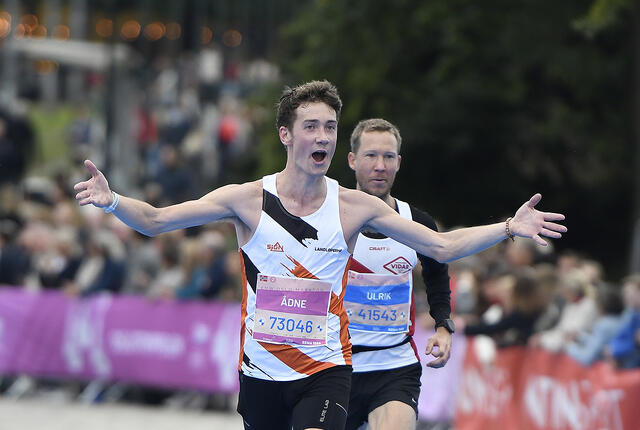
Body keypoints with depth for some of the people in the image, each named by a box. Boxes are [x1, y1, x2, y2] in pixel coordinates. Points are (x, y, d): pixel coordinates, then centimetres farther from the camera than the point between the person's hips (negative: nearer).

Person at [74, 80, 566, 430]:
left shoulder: (354, 206, -2)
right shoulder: (248, 200, -5)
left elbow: (443, 247, 3)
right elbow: (155, 220, -5)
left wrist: (509, 227, -8)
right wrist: (111, 201, -24)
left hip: (326, 371, -1)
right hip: (261, 371, 1)